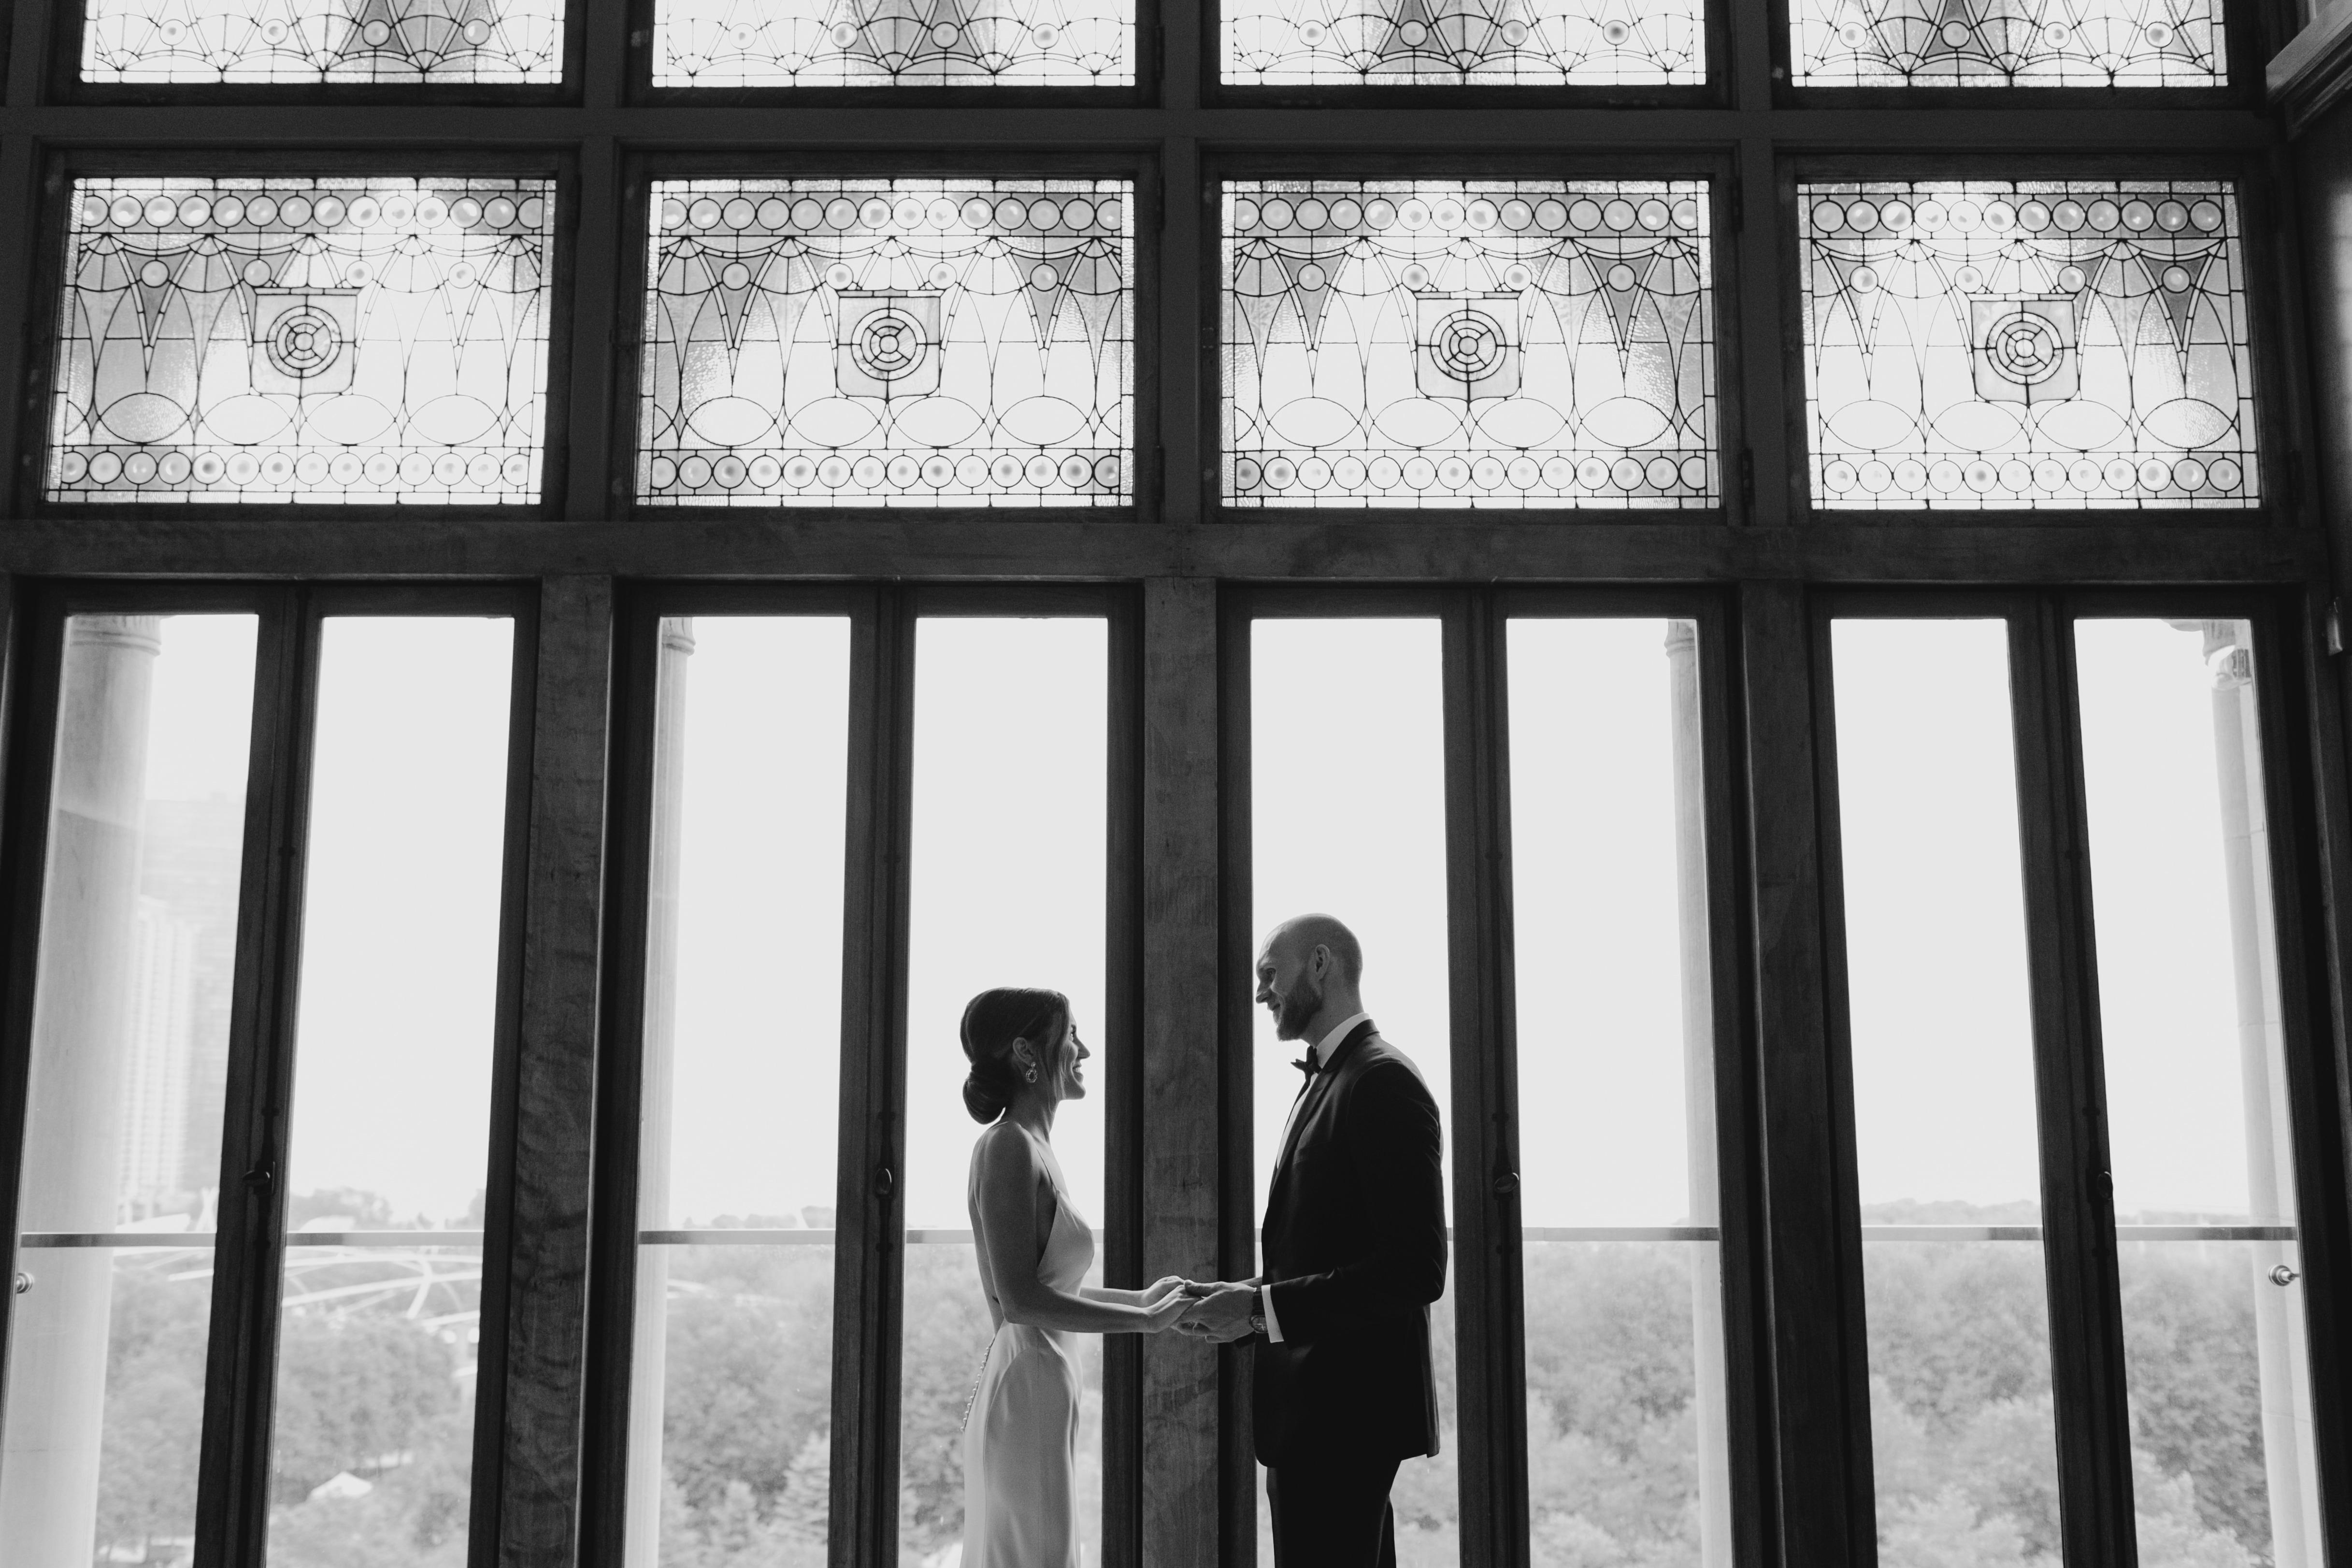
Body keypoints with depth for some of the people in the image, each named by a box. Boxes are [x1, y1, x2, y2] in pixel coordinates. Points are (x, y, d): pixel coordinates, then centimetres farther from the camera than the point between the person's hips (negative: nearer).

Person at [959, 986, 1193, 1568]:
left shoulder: (1032, 1147, 13)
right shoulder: (1008, 1146, -14)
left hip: (1040, 1393, 9)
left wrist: (1140, 1299, 16)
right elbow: (1019, 1299, -20)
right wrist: (1143, 1321, -14)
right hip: (1028, 1392, -9)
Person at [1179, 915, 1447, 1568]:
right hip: (1315, 1401, 10)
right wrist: (1248, 1300, 4)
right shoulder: (1324, 1081, 17)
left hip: (1345, 1409, -10)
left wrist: (1263, 1307, -19)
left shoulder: (1383, 1081, -14)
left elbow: (1416, 1268, -21)